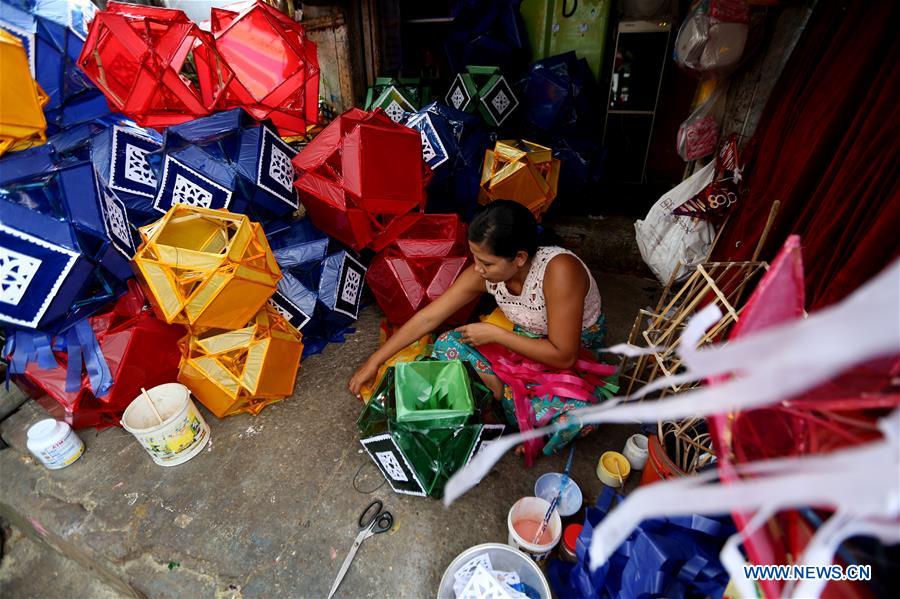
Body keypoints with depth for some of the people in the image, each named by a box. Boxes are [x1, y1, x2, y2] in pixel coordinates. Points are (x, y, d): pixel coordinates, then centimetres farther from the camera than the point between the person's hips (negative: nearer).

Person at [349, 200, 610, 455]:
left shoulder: (559, 270, -35)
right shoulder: (483, 273, -19)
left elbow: (564, 356, -30)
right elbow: (426, 319, -12)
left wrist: (494, 334, -26)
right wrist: (373, 362, -10)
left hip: (578, 357, -4)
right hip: (525, 344, 4)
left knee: (573, 414, -36)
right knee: (446, 345, -13)